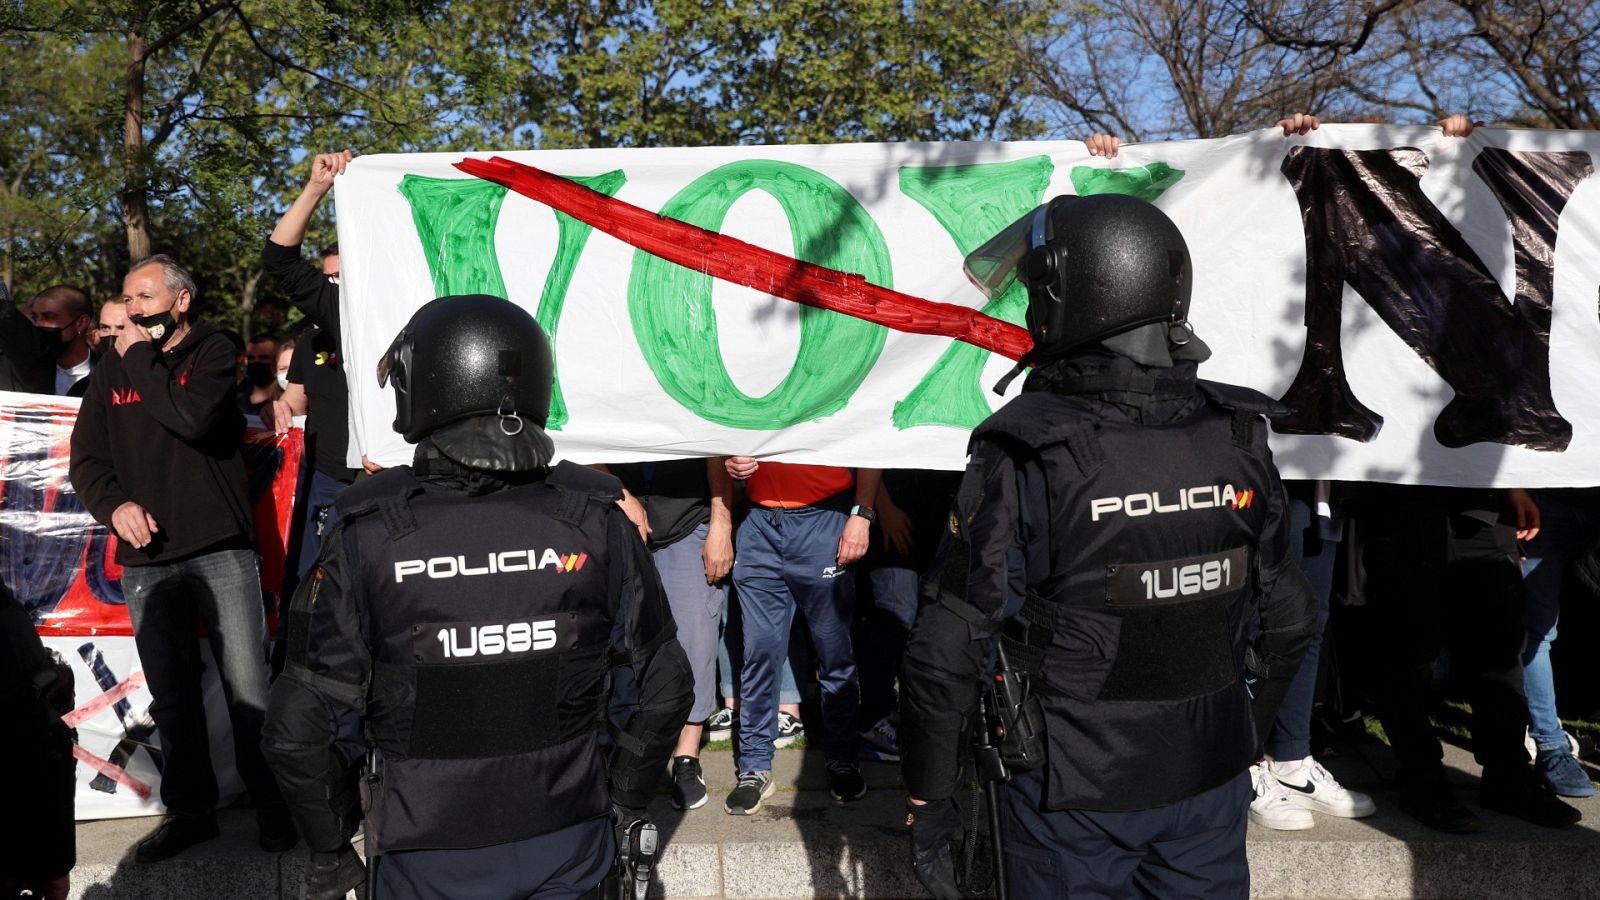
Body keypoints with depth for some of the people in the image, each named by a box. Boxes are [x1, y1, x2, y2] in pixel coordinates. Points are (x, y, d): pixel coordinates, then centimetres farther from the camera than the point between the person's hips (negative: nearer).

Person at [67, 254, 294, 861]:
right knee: (172, 696, 12)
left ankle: (273, 804, 13)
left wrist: (140, 357, -8)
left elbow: (192, 418, -18)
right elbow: (85, 457, 10)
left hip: (221, 551, -4)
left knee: (248, 689, -1)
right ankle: (190, 810, 25)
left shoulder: (213, 352, 1)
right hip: (146, 560, 4)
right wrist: (114, 504, -8)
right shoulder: (112, 369, 11)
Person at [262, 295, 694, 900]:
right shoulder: (598, 525, -10)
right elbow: (664, 689, -3)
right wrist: (624, 806, 11)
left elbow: (297, 730, -13)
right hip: (570, 848, 2)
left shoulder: (366, 540, -16)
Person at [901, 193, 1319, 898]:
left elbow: (946, 653, -19)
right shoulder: (1239, 440, -5)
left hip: (1075, 798, -4)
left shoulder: (1022, 459, -20)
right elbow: (1287, 621, 5)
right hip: (1212, 787, 4)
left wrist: (927, 805, -6)